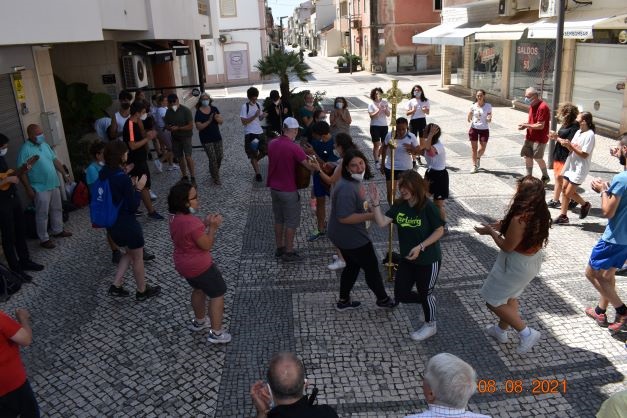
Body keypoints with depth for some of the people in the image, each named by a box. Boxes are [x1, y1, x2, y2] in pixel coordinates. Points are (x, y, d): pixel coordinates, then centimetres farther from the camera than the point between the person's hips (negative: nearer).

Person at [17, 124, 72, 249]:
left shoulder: (44, 145, 6)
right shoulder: (25, 149, -17)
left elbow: (55, 160, 16)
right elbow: (22, 172, -17)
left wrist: (64, 174, 13)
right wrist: (28, 188, -18)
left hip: (54, 184, 8)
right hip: (40, 188, -7)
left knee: (57, 209, 19)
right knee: (42, 214, 1)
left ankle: (58, 230, 35)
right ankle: (44, 239, 12)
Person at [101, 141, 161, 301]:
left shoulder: (103, 173, -2)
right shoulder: (123, 178, -25)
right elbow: (133, 206, -19)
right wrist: (139, 188, -9)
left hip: (112, 223, 8)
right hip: (126, 224, -8)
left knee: (130, 252, 27)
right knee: (138, 257, 14)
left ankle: (116, 286, 27)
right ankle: (142, 291, 31)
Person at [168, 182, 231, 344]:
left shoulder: (175, 217, -3)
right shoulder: (191, 222, -32)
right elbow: (207, 245, -24)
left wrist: (205, 223, 0)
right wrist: (213, 227, -17)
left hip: (184, 263, 9)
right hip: (199, 266, -9)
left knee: (199, 289, 31)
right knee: (218, 294, 7)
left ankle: (199, 321, 49)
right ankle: (216, 333, 16)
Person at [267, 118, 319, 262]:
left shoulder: (272, 143, 0)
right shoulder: (294, 147, -21)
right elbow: (310, 166, -20)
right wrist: (317, 167, -1)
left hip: (274, 188, 7)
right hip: (288, 190, -7)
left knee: (278, 220, 18)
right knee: (291, 222, 6)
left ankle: (279, 248, 28)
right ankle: (288, 252, 13)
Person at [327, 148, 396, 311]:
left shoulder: (356, 180, 2)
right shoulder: (346, 188, -30)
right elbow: (344, 217, -31)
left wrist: (368, 207, 7)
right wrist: (371, 216, -27)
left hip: (345, 235, 10)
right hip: (351, 238, -9)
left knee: (353, 265, 24)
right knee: (371, 267, 11)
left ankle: (343, 301, 37)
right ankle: (382, 299, 33)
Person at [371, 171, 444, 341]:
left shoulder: (428, 207, -20)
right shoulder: (399, 206, -6)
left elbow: (439, 231, -14)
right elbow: (382, 222, -14)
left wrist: (420, 247, -22)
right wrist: (375, 202, -25)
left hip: (428, 260, -6)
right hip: (407, 259, 6)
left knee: (425, 294, 13)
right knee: (401, 295, 10)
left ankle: (430, 326, 41)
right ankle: (429, 301, 39)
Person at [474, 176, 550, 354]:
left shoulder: (519, 219, -33)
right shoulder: (541, 213, -7)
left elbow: (507, 246, -22)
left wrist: (490, 231, -9)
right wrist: (504, 226, 3)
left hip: (516, 264, -9)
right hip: (532, 261, 9)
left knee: (493, 302, 9)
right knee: (510, 297, 27)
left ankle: (527, 333, 12)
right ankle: (501, 331, 45)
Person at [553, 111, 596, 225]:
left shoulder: (589, 135, -17)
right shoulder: (578, 132, 9)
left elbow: (584, 154, -19)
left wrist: (570, 145, -19)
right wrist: (566, 143, -9)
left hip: (580, 168, -8)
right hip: (571, 165, 8)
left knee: (569, 193, -5)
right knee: (564, 189, 7)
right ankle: (563, 216, 16)